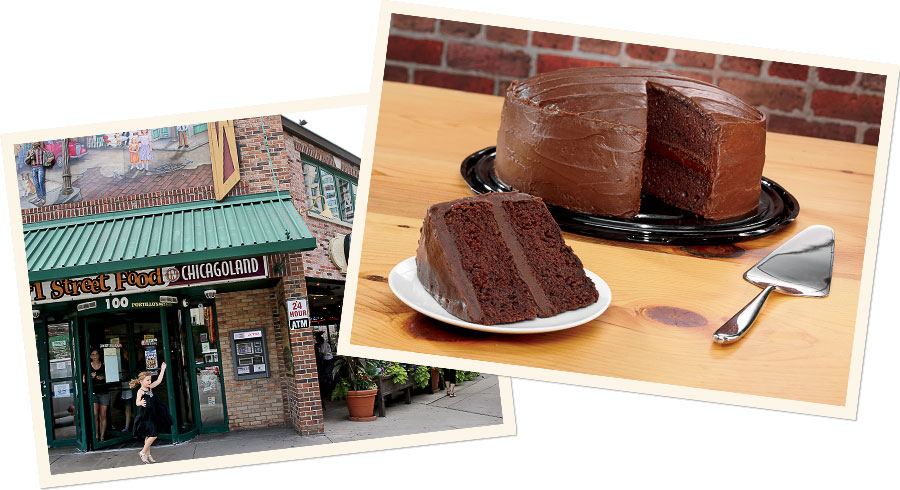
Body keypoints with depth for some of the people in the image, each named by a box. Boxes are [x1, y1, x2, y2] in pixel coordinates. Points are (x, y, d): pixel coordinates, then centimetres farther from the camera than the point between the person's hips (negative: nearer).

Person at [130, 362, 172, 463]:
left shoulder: (150, 388, 8)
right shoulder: (140, 391, -14)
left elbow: (158, 381, 15)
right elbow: (137, 402, -27)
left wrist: (163, 369, 16)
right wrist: (141, 403, -50)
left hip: (152, 416, 8)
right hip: (145, 417, -8)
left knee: (149, 436, 13)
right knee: (153, 435, -12)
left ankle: (147, 454, 21)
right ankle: (143, 452, 2)